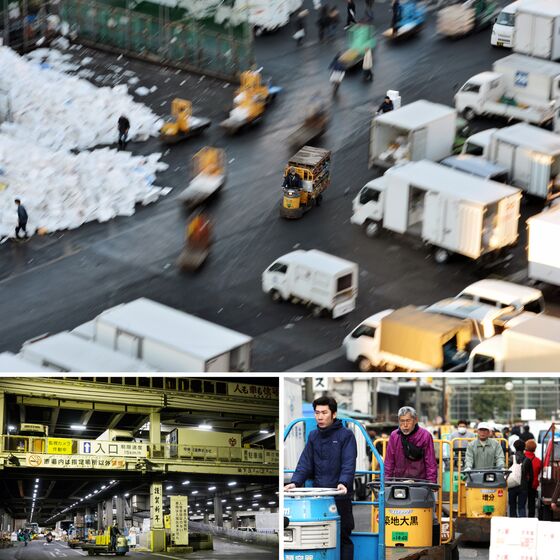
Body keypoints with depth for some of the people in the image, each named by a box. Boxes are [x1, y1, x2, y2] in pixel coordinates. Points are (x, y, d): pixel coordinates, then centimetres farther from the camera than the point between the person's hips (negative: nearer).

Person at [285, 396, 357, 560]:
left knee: (343, 537, 0)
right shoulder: (314, 436, 14)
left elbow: (349, 464, -12)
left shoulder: (346, 435, -1)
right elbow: (305, 463, 8)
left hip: (340, 496, -4)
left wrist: (343, 483, -29)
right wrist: (295, 482, -8)